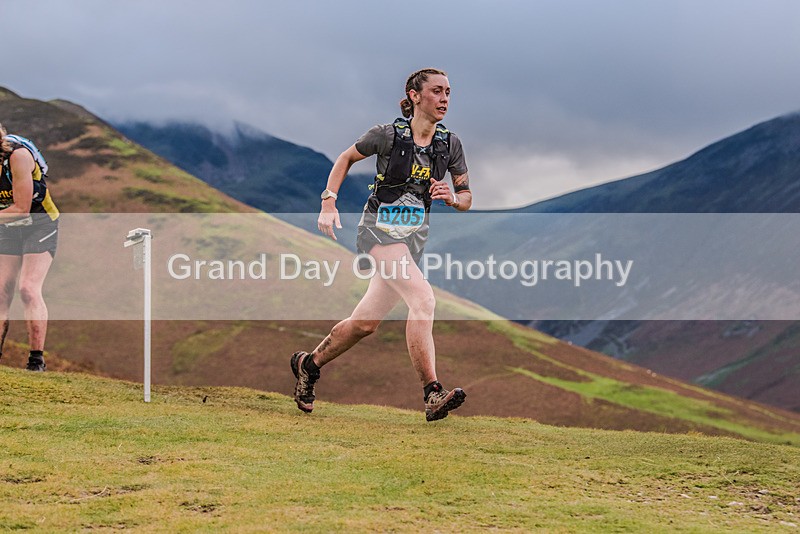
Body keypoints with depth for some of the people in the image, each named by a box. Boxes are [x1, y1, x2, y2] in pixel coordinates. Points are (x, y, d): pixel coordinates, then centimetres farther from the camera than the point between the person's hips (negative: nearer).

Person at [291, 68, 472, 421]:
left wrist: (452, 197, -14)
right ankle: (432, 394, -30)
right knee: (423, 298, -26)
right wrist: (328, 203, -2)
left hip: (414, 238, 6)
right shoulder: (388, 135, -9)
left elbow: (466, 199, 9)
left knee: (366, 323, 11)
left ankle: (308, 364, 34)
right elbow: (346, 158, 7)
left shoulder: (449, 144, 3)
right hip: (379, 230, -6)